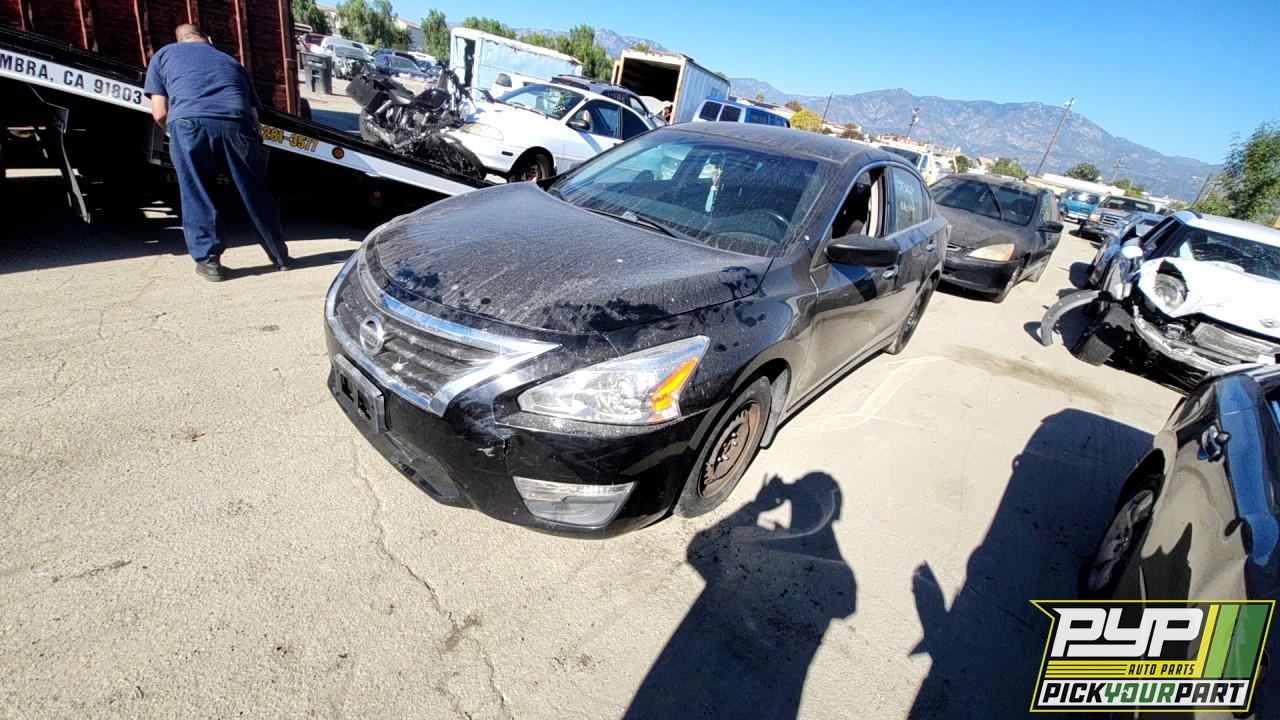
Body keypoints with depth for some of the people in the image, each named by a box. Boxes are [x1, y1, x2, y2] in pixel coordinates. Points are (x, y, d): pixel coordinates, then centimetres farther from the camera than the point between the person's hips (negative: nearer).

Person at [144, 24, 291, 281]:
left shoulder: (164, 55, 27)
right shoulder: (231, 61, 33)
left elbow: (160, 113, 17)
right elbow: (255, 119, 22)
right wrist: (254, 140, 36)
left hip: (190, 122, -1)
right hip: (237, 123, 2)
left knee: (197, 196, 10)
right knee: (256, 193, 12)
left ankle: (208, 259, 11)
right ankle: (280, 255, 20)